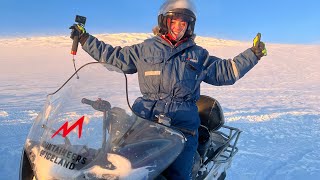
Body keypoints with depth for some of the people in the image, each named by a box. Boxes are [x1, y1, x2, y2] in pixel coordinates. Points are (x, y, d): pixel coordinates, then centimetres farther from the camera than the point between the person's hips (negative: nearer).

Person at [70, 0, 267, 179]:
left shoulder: (199, 55, 14)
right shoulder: (145, 49, 11)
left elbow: (226, 71, 18)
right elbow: (113, 56, 16)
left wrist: (252, 54, 11)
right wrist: (85, 39, 15)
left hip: (184, 122, 0)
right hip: (146, 118, 0)